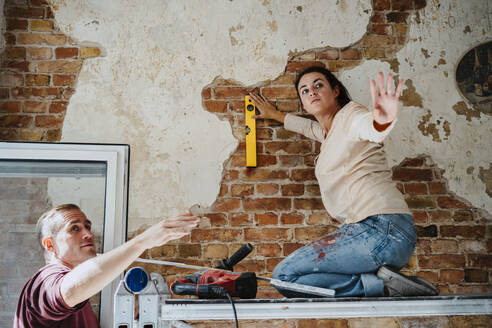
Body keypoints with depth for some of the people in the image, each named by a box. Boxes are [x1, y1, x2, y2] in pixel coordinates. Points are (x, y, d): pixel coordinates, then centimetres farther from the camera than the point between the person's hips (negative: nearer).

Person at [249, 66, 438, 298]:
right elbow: (306, 125, 49)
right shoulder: (327, 131, 24)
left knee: (284, 275, -14)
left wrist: (383, 121, -50)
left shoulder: (349, 114, -2)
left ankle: (381, 285, -14)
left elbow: (368, 125, -27)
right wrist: (274, 114, 61)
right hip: (366, 229, 10)